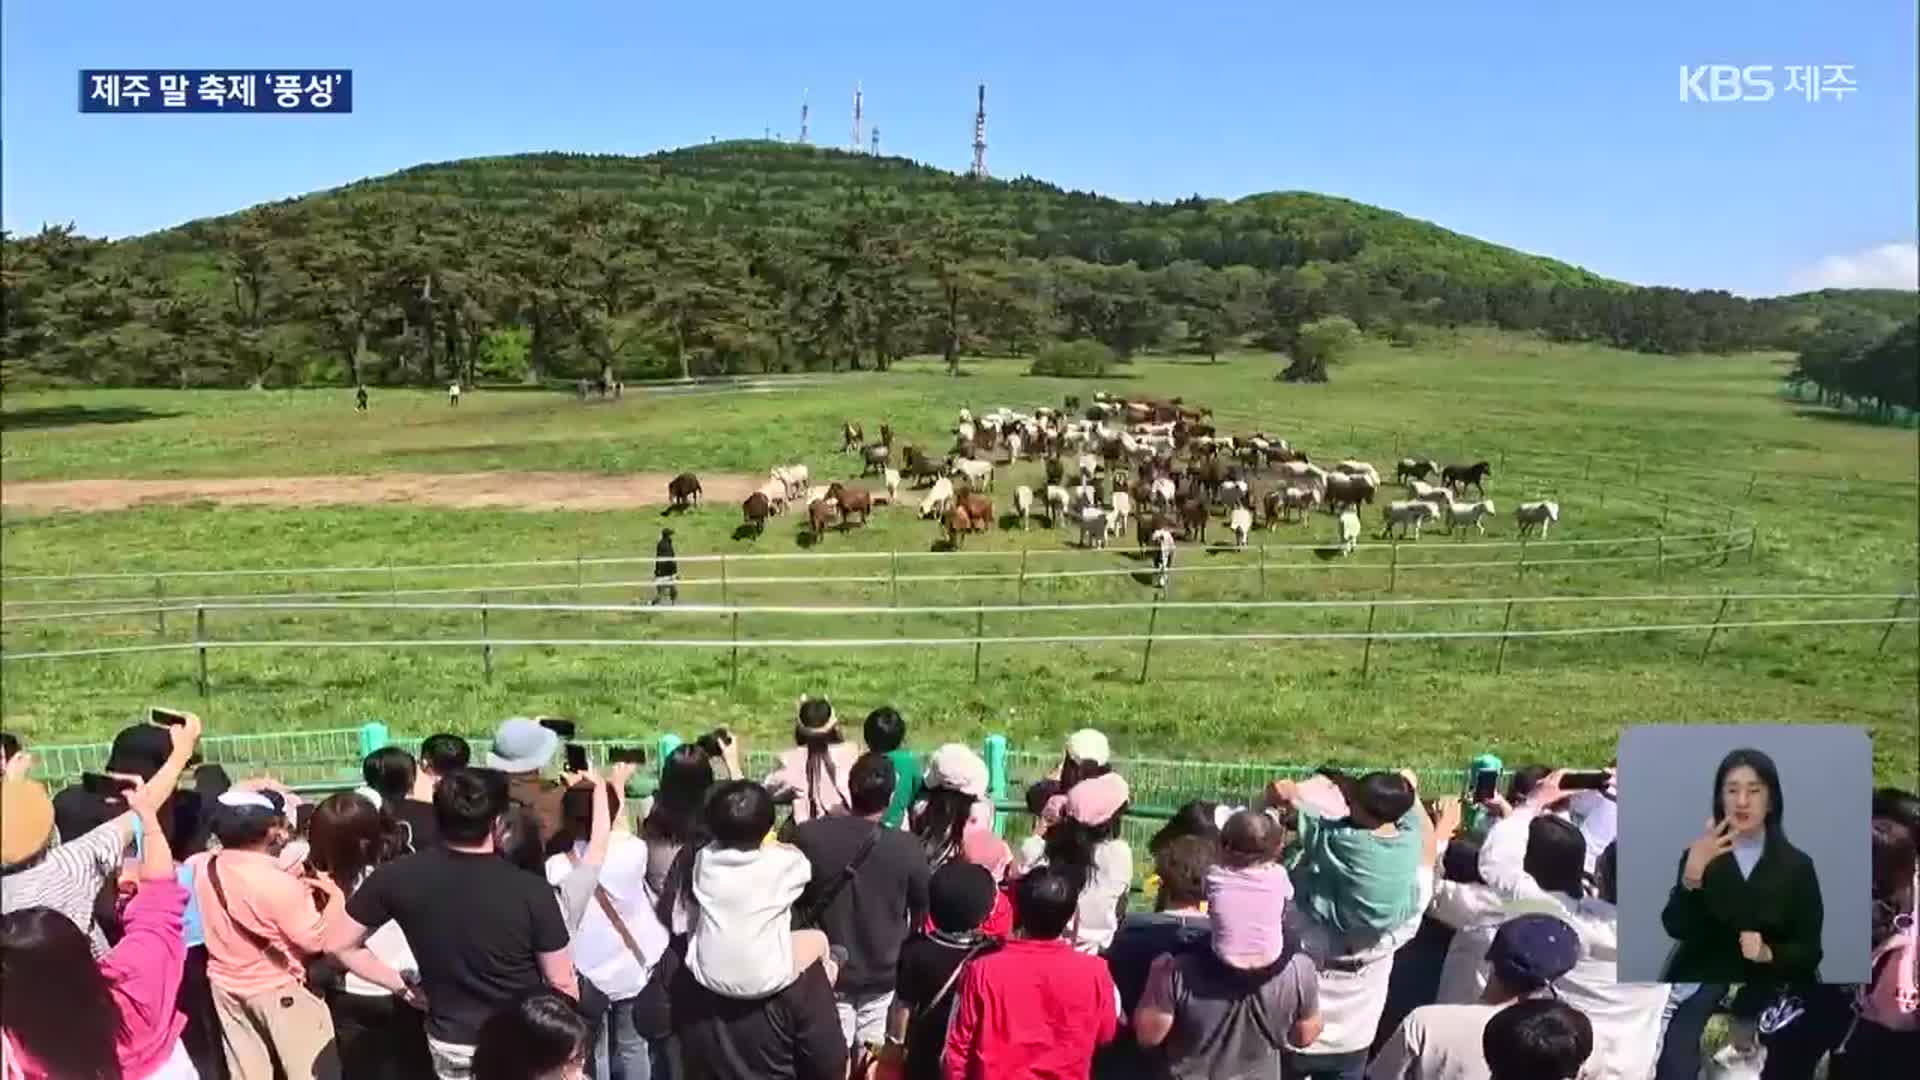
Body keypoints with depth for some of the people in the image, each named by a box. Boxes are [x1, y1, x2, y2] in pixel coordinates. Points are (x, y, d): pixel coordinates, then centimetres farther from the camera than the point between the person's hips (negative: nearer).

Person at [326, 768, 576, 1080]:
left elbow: (340, 945, -2)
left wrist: (403, 987, 3)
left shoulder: (399, 878, -14)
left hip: (451, 1043, 3)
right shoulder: (531, 890, -22)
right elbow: (562, 984, -14)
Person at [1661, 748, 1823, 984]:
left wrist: (1768, 953, -16)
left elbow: (1810, 951, 3)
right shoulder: (1697, 856, 4)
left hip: (1771, 985, 0)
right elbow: (1676, 928, -11)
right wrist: (1693, 870, -24)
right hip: (1704, 980, 0)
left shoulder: (1797, 865, 4)